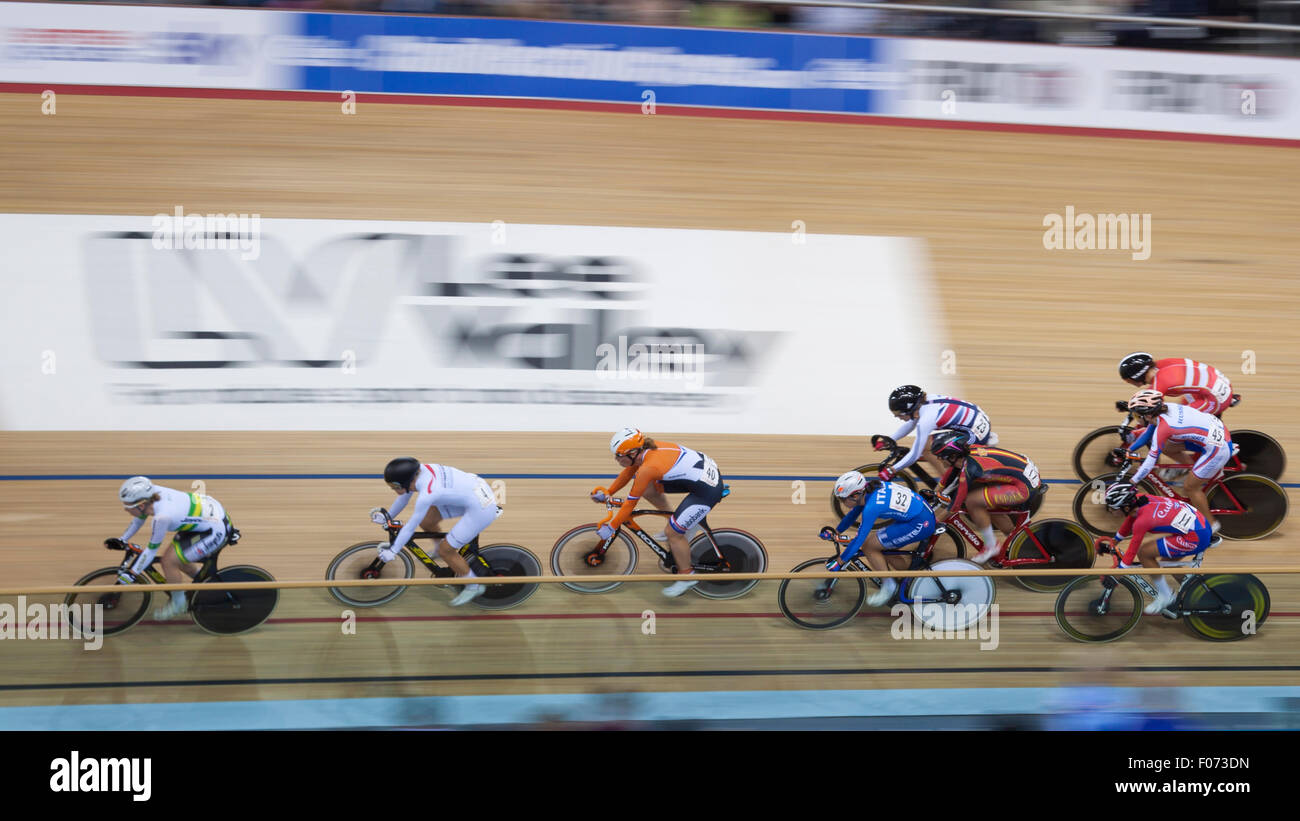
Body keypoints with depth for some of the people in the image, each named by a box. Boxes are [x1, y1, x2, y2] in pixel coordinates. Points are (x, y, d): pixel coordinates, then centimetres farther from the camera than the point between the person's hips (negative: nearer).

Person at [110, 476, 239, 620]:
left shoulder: (162, 516, -32)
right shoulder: (152, 493, -10)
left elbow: (152, 549, -19)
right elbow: (140, 517, 11)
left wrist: (131, 573, -12)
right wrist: (122, 540, 16)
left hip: (217, 532, -9)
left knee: (169, 561, -10)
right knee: (175, 557, 17)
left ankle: (178, 603, 12)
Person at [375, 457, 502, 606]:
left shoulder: (426, 495, -29)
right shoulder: (419, 471, -7)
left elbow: (410, 527, -18)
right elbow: (405, 495, 13)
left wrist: (393, 551, -6)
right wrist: (388, 516, 23)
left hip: (481, 508, -8)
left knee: (445, 550, 2)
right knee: (425, 521, 13)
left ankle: (474, 587, 20)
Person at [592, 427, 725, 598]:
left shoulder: (648, 468, -25)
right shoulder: (647, 449, -1)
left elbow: (630, 503, -15)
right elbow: (628, 472, 17)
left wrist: (610, 527, -5)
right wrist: (607, 492, 18)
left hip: (708, 489, -9)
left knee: (673, 533, -4)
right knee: (648, 489, 12)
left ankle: (687, 577, 14)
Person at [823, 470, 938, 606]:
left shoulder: (872, 507, -24)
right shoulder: (869, 489, 1)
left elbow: (859, 539, -19)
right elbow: (853, 514, 19)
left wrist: (839, 562, -10)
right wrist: (835, 531, 22)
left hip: (920, 525, -9)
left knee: (868, 546, -6)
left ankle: (889, 586, 7)